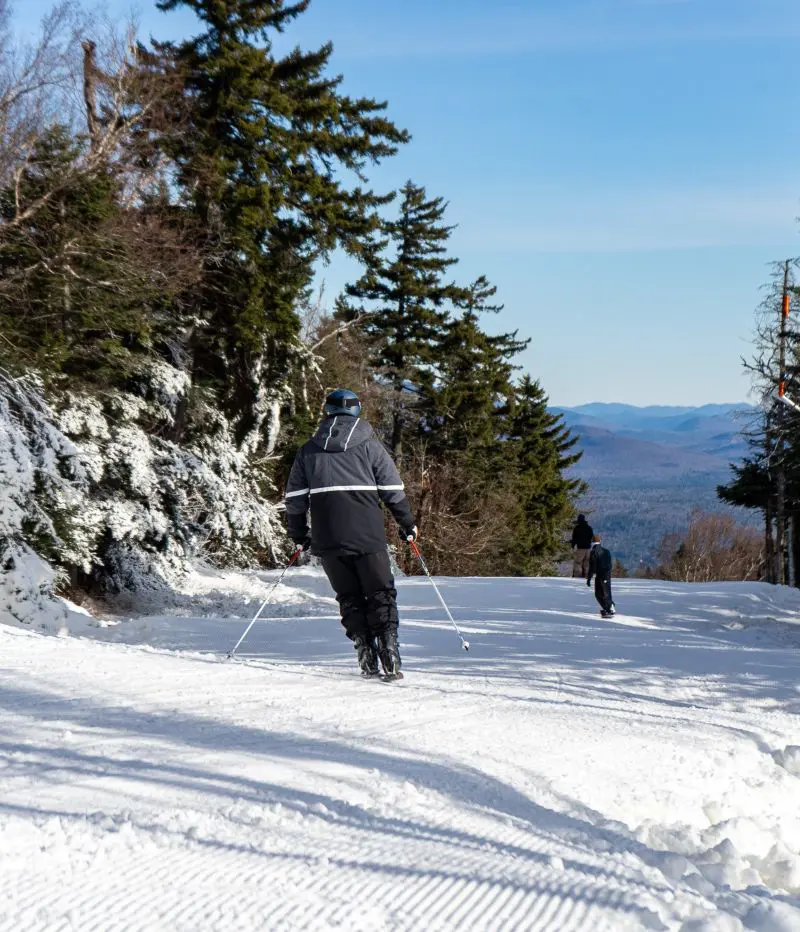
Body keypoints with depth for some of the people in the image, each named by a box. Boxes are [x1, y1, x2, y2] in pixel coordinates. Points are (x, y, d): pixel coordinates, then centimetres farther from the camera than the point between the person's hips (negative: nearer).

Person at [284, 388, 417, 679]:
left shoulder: (308, 450, 12)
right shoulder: (370, 445, 5)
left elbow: (294, 498, 12)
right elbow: (393, 490, 3)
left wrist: (299, 536, 23)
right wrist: (408, 524, 15)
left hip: (327, 539, 2)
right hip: (368, 535, -2)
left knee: (349, 599, 12)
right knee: (381, 594, 8)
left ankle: (367, 659, 4)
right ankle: (389, 651, -6)